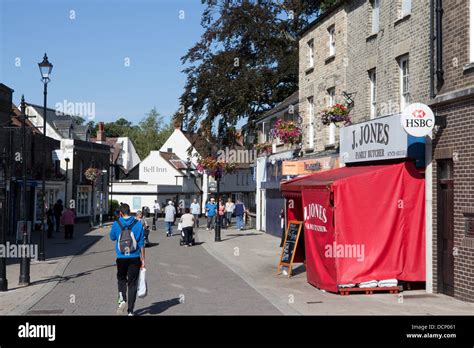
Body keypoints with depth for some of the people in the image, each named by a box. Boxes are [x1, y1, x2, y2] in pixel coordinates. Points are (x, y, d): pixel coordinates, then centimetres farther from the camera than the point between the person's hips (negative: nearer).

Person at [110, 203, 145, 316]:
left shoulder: (116, 224, -5)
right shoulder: (138, 224, -5)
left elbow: (112, 237, 15)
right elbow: (141, 244, -2)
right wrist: (143, 260, 4)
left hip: (121, 258, 0)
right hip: (135, 259, 0)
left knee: (121, 279, 22)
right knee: (132, 283, 7)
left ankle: (122, 299, -1)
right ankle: (130, 311, 8)